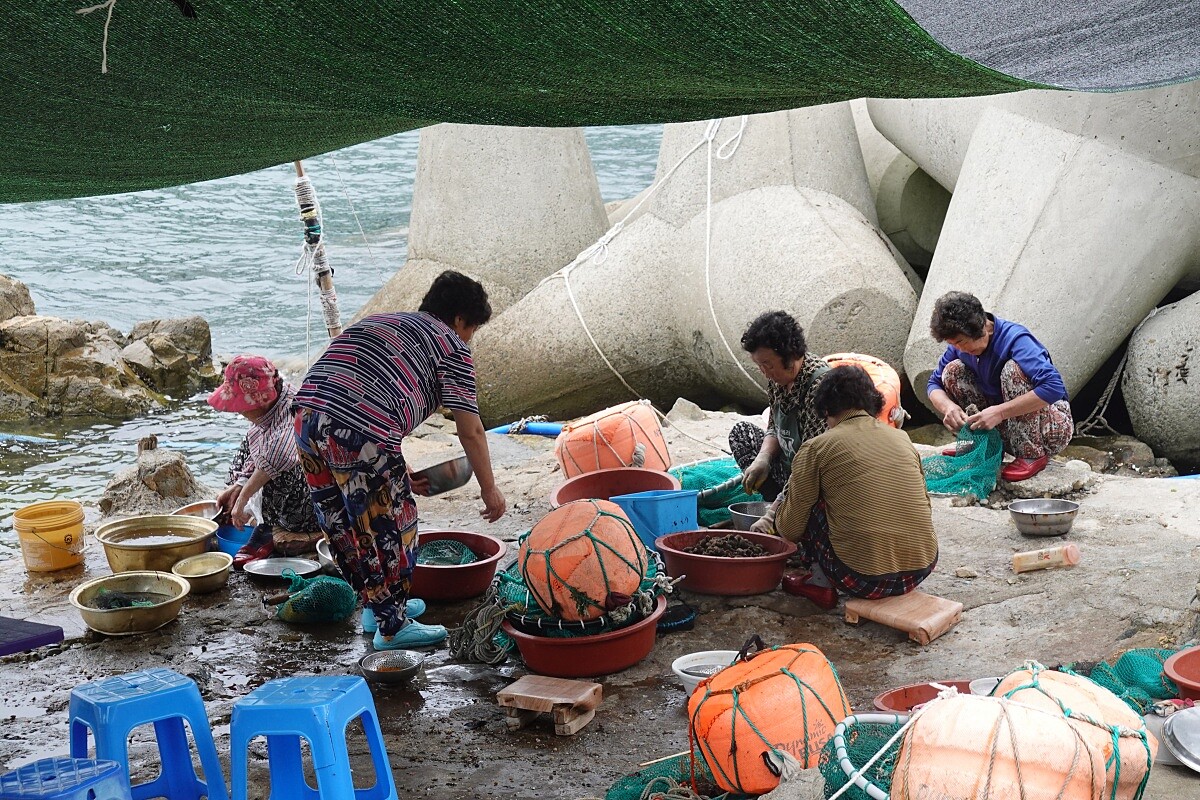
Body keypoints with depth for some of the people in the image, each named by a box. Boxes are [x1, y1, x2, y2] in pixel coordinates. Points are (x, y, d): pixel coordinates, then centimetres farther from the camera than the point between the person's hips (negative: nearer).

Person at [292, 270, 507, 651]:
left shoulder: (379, 321, 32)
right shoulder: (452, 346, 10)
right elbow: (470, 430, 5)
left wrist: (401, 475, 37)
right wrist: (489, 490, 17)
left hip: (308, 416, 8)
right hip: (361, 437, -8)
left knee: (343, 521, 21)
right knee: (389, 524, 9)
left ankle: (376, 605, 38)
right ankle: (392, 626, 19)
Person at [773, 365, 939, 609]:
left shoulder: (816, 448, -2)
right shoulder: (902, 438, 11)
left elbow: (791, 529, 4)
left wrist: (779, 523, 28)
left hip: (864, 579, -5)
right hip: (921, 570, 5)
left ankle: (820, 582, 11)